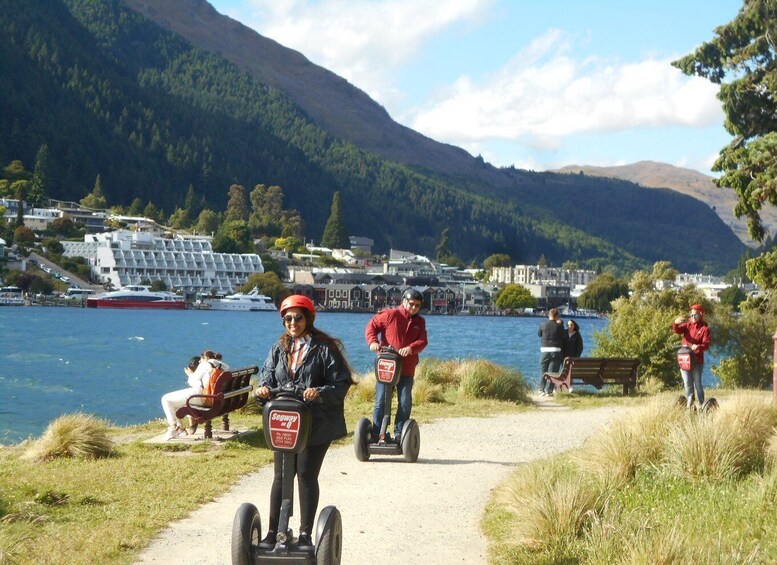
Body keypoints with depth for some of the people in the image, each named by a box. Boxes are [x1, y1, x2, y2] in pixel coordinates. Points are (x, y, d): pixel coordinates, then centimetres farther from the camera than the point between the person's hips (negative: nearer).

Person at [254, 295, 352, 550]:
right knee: (281, 476, 8)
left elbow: (341, 384, -11)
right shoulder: (279, 348, 8)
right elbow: (268, 375, 5)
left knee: (307, 475, 3)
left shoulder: (324, 348, -7)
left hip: (316, 425, -4)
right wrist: (264, 388, -18)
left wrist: (319, 392, -28)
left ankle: (305, 535, 12)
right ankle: (273, 532, 15)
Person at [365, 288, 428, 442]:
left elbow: (422, 341, -2)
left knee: (405, 402, 1)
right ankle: (376, 434, 4)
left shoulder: (420, 322, 11)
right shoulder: (390, 315, 0)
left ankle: (399, 433, 11)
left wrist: (411, 348, -23)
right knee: (380, 401, -2)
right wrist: (373, 341, -15)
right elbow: (372, 326, 3)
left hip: (407, 369, 3)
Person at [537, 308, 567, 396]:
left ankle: (542, 390, 9)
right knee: (552, 371, 3)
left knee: (543, 370, 11)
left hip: (544, 350, 1)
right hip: (556, 350, -1)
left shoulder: (543, 325, -2)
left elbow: (539, 334, 13)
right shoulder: (559, 326, -6)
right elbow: (564, 336, 3)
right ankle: (548, 391, 1)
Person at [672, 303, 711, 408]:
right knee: (687, 383, 10)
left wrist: (698, 347, -34)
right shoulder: (687, 325, 10)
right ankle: (690, 400, 23)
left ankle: (702, 404, 2)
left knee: (697, 383, -3)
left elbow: (706, 344, -13)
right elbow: (677, 330, -7)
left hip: (697, 360, -4)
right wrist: (676, 323, -30)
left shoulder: (705, 328, -2)